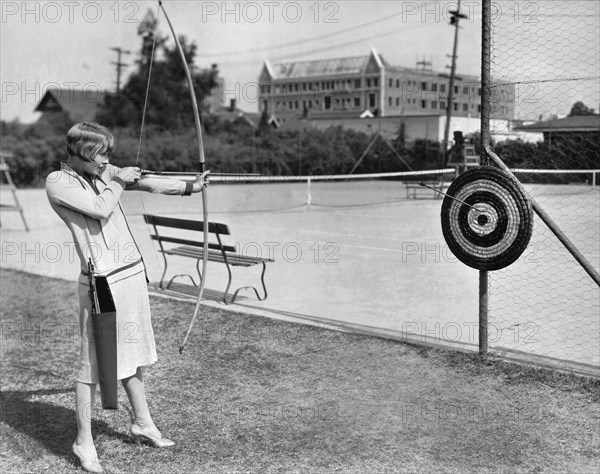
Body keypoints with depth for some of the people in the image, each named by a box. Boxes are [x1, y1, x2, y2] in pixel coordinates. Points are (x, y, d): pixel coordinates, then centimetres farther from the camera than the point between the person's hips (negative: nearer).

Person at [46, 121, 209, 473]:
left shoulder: (104, 173, 10)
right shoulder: (58, 182, -8)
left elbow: (147, 183, 1)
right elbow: (101, 208, -19)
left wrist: (189, 186, -9)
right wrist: (119, 181, -4)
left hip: (133, 273, 7)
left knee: (133, 353, 17)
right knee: (94, 363, 0)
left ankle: (143, 423, 32)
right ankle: (85, 443, 15)